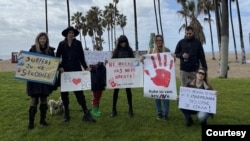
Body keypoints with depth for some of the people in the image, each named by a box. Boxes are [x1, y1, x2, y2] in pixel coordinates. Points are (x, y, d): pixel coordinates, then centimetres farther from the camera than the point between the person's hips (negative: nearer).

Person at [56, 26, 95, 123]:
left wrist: (86, 67, -9)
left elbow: (81, 57, 2)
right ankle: (66, 114, 18)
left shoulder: (78, 43, 4)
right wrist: (60, 67, -10)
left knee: (79, 91, -4)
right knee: (64, 92, 6)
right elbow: (57, 57, 4)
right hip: (65, 71, 2)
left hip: (76, 70, -2)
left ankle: (86, 113, -1)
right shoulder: (61, 44, 5)